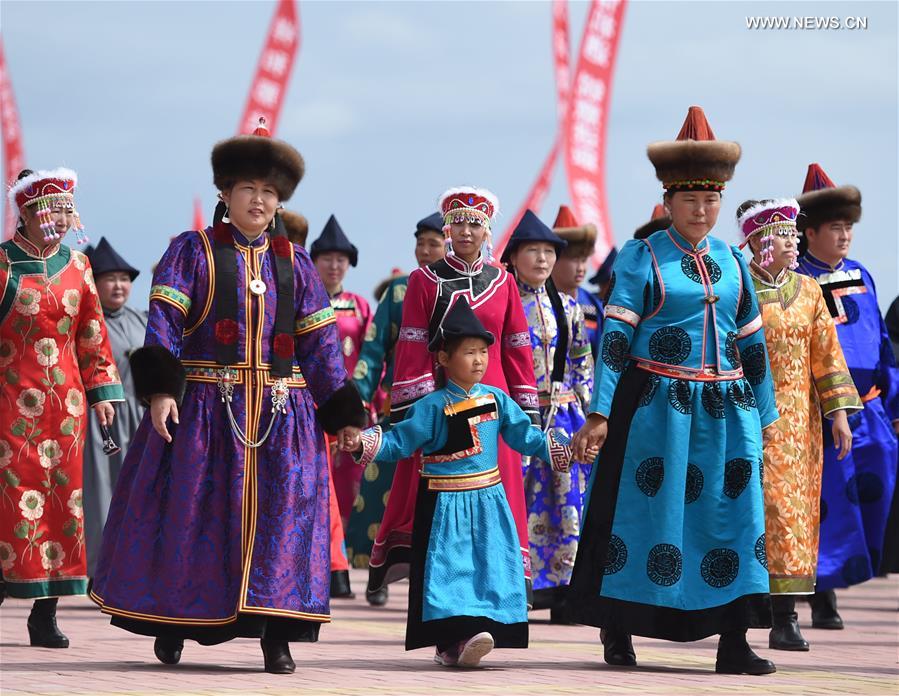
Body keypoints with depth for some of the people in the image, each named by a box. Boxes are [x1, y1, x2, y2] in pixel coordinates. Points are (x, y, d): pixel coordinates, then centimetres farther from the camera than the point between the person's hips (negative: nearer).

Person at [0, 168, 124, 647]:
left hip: (66, 401, 4)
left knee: (62, 496, 2)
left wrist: (102, 391, 11)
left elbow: (92, 333, 15)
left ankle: (45, 614, 6)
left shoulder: (77, 265, 10)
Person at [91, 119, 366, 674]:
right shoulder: (193, 252, 3)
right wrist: (160, 388, -22)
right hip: (205, 406, -3)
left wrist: (344, 416, 5)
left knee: (282, 513, -4)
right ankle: (172, 625, 15)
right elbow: (164, 322, -8)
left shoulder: (294, 264, 12)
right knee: (191, 512, 1)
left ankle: (276, 634, -1)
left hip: (281, 413, 3)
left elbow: (319, 343, 11)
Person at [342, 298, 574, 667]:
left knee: (490, 565, -2)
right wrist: (365, 443, -22)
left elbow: (527, 437, 14)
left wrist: (562, 447, 8)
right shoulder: (433, 406, -6)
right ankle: (451, 641, -13)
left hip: (488, 500, 5)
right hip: (445, 504, -5)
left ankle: (480, 630, 0)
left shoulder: (497, 399, 7)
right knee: (450, 566, -10)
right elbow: (399, 442, -7)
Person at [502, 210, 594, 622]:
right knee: (519, 498, -5)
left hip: (564, 415, 4)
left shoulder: (567, 306, 12)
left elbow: (583, 362, 16)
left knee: (567, 499, 1)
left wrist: (588, 410, 10)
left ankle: (563, 593, 4)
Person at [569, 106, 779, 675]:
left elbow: (752, 343, 17)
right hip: (656, 408, -4)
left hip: (727, 412, 4)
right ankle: (618, 633, 12)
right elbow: (616, 338, -7)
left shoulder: (732, 262, 12)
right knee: (646, 511, 0)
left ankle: (734, 643, 3)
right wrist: (600, 412, -14)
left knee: (733, 516, 0)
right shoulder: (642, 260, -2)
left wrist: (764, 413, 15)